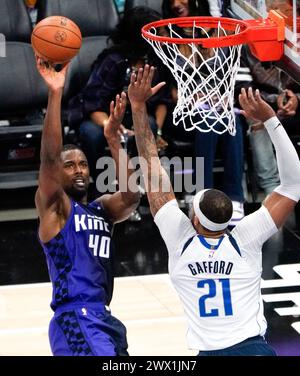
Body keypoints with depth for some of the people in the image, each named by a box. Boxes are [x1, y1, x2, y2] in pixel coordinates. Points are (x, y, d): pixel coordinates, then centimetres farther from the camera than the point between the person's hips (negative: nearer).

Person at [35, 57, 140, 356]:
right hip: (74, 318, -8)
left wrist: (113, 138, -7)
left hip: (103, 317, 8)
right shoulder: (53, 206, 0)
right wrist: (55, 94, -24)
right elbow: (49, 157, -17)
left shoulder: (102, 210, 17)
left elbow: (132, 194, -4)